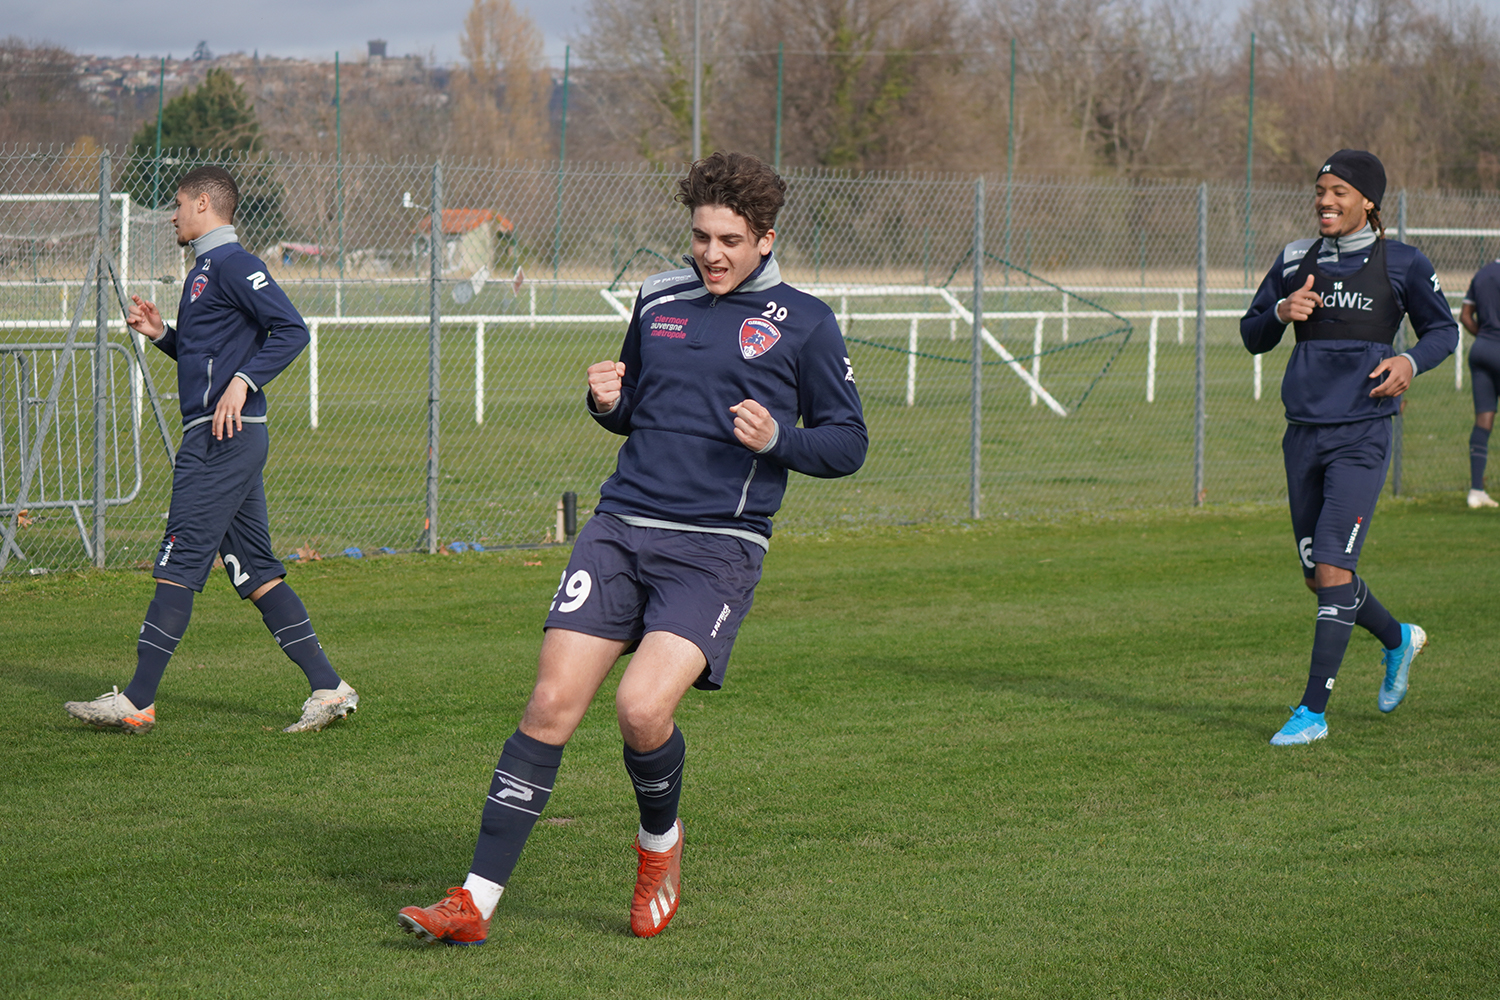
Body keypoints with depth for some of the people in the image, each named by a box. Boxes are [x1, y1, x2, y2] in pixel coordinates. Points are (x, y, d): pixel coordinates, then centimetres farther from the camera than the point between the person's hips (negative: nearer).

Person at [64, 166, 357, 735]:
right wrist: (159, 333, 15)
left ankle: (138, 701, -7)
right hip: (218, 438, 10)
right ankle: (328, 688, 6)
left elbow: (291, 330, -17)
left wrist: (244, 381, -24)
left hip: (225, 437, -10)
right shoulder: (203, 271, 22)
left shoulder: (232, 263, -9)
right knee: (255, 571, 8)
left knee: (180, 564, -8)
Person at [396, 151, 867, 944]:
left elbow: (847, 444, 5)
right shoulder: (657, 301, 14)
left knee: (643, 709, -21)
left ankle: (660, 843, 13)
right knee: (552, 705, -8)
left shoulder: (803, 324, 3)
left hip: (717, 549, -4)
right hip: (622, 526, 4)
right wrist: (604, 402, 4)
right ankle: (477, 901, -4)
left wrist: (777, 439, -13)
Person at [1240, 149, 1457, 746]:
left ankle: (1312, 711, -7)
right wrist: (1282, 311, -8)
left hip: (1362, 436, -5)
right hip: (1304, 433, 5)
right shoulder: (1295, 260, 8)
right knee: (1318, 578, 11)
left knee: (1333, 570, -14)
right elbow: (1252, 337, 14)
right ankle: (1398, 640, 40)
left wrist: (1411, 361, -12)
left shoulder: (1402, 264, -2)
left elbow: (1443, 329, 9)